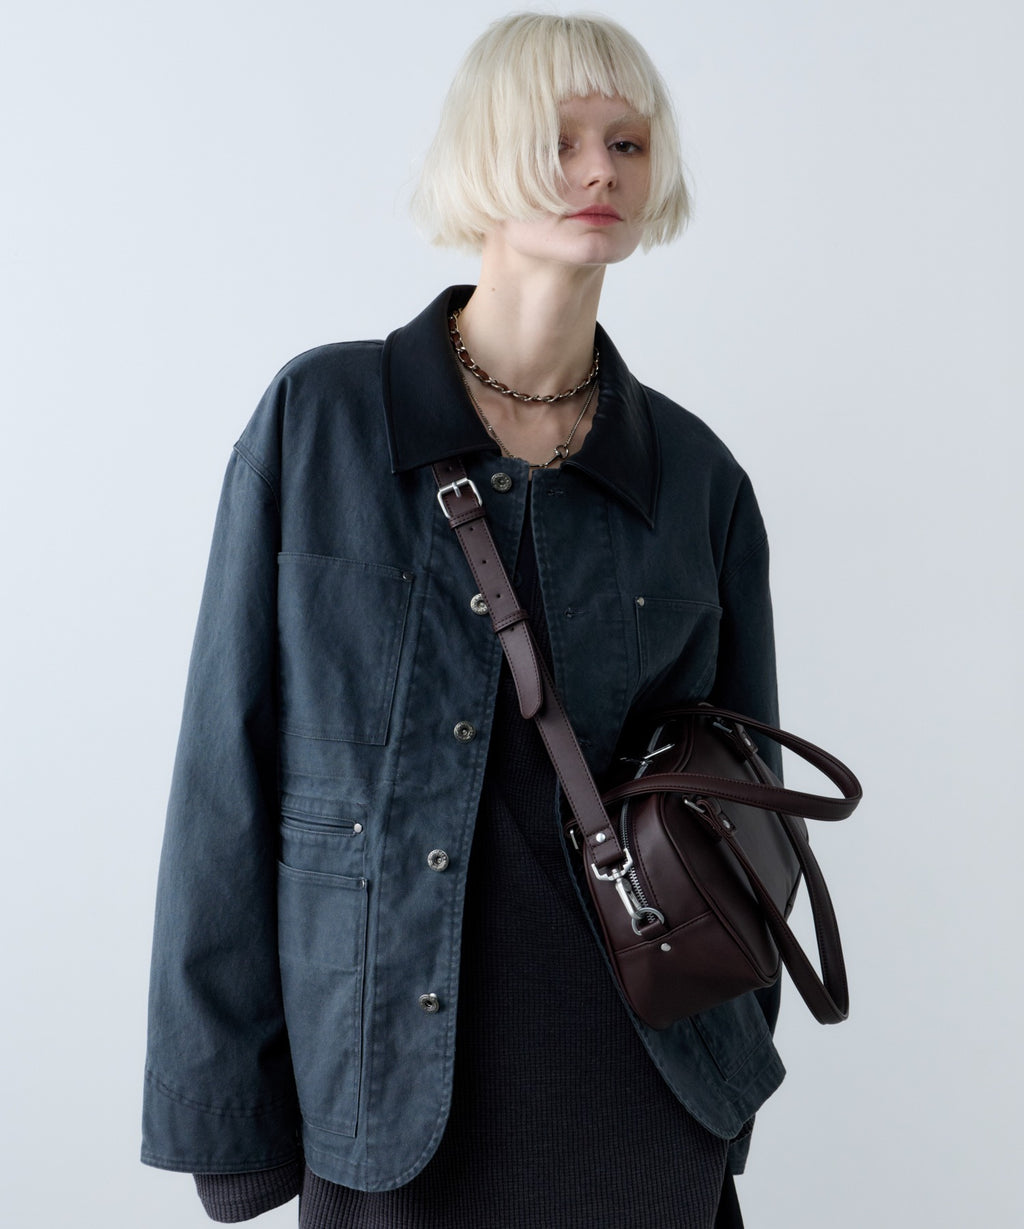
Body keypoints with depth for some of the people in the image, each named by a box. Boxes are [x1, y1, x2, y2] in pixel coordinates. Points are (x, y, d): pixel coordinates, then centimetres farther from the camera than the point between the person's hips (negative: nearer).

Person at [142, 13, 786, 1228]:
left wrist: (725, 1105, 10)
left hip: (639, 1074, 2)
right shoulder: (319, 416, -6)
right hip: (388, 1076, -1)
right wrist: (219, 1104, -5)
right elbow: (230, 765, -5)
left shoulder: (695, 474, -1)